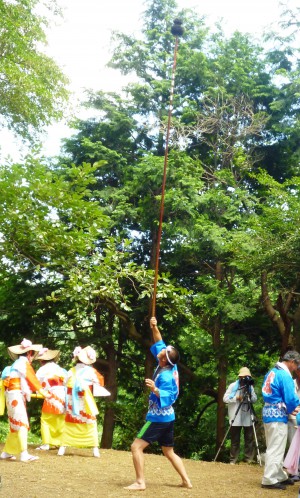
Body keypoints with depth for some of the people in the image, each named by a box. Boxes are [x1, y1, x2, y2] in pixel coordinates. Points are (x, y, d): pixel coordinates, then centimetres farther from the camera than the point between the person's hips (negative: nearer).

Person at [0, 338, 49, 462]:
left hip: (16, 396, 10)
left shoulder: (18, 363, 21)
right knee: (22, 424, -14)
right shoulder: (23, 362, -7)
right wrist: (43, 392, -4)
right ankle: (24, 454, -19)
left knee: (15, 425, 13)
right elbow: (32, 379, -8)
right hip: (16, 395, -10)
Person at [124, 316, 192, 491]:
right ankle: (186, 481, 16)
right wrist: (155, 328, 1)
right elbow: (159, 343, 11)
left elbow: (168, 398, -33)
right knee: (169, 452, 17)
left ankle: (140, 482, -11)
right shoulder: (170, 366, 0)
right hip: (168, 417, 9)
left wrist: (155, 389, -48)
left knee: (137, 447, -8)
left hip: (158, 418, -9)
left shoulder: (166, 376, -23)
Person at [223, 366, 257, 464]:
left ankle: (249, 458, 10)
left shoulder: (250, 386, 10)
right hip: (236, 418, -3)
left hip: (248, 417, 3)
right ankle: (233, 459, 10)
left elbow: (255, 399, 3)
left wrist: (249, 393, -13)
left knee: (249, 438, 2)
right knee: (235, 440, 4)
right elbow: (225, 398, -4)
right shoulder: (233, 386, 1)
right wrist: (236, 398, -16)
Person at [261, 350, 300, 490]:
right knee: (276, 449, -2)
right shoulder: (285, 375, -15)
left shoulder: (272, 372, 14)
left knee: (274, 448, 17)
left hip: (268, 412, 9)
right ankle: (269, 480, 2)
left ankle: (279, 476, 28)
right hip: (278, 415, -9)